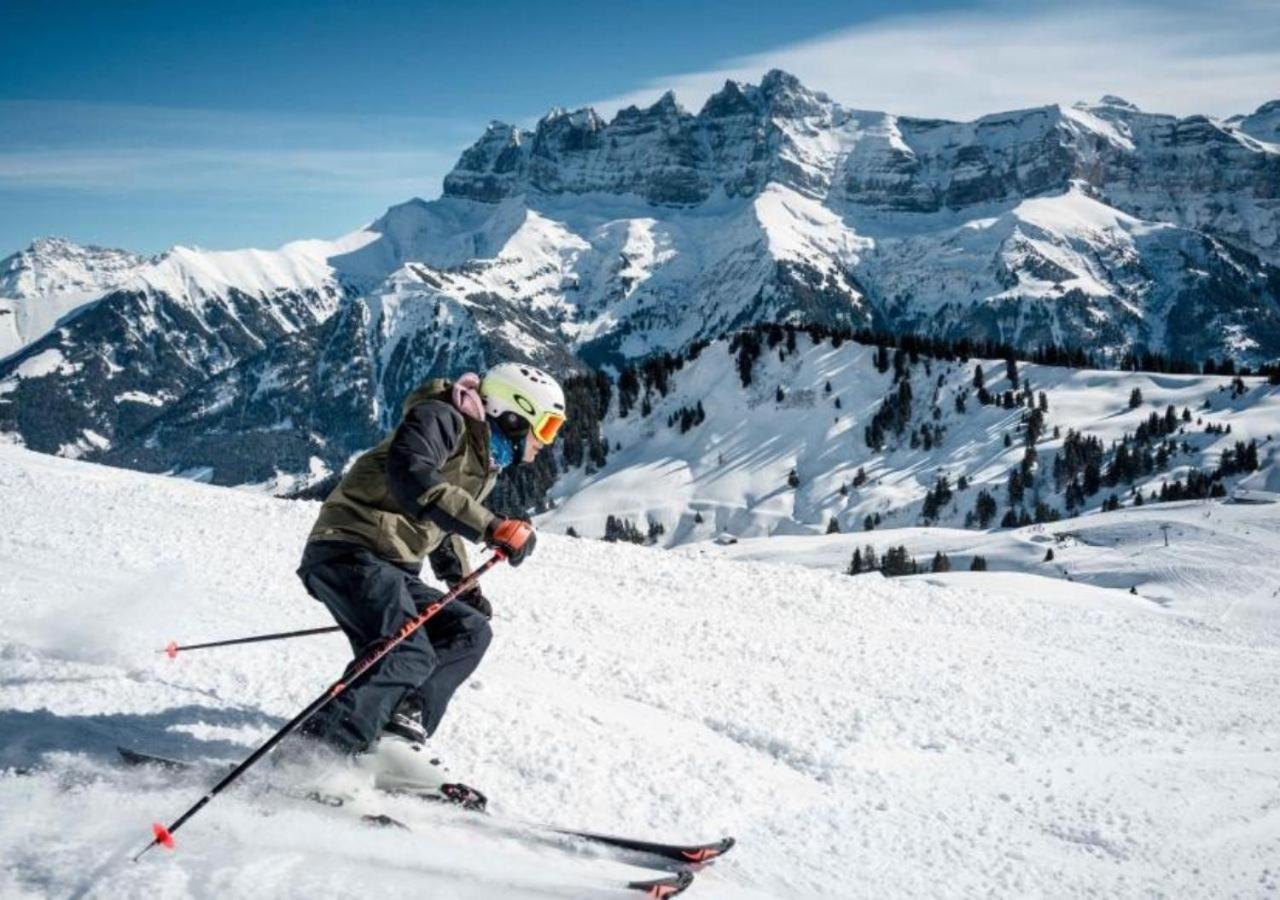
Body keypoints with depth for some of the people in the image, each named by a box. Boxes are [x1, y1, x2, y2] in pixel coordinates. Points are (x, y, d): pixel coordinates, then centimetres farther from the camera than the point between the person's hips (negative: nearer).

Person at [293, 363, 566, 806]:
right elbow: (411, 476, -28)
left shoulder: (487, 461, 21)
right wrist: (491, 525, -33)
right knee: (409, 655, -25)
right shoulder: (441, 419, -8)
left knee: (469, 630, 2)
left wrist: (463, 585, 27)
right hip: (349, 549, -10)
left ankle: (392, 742, -11)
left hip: (391, 569, 10)